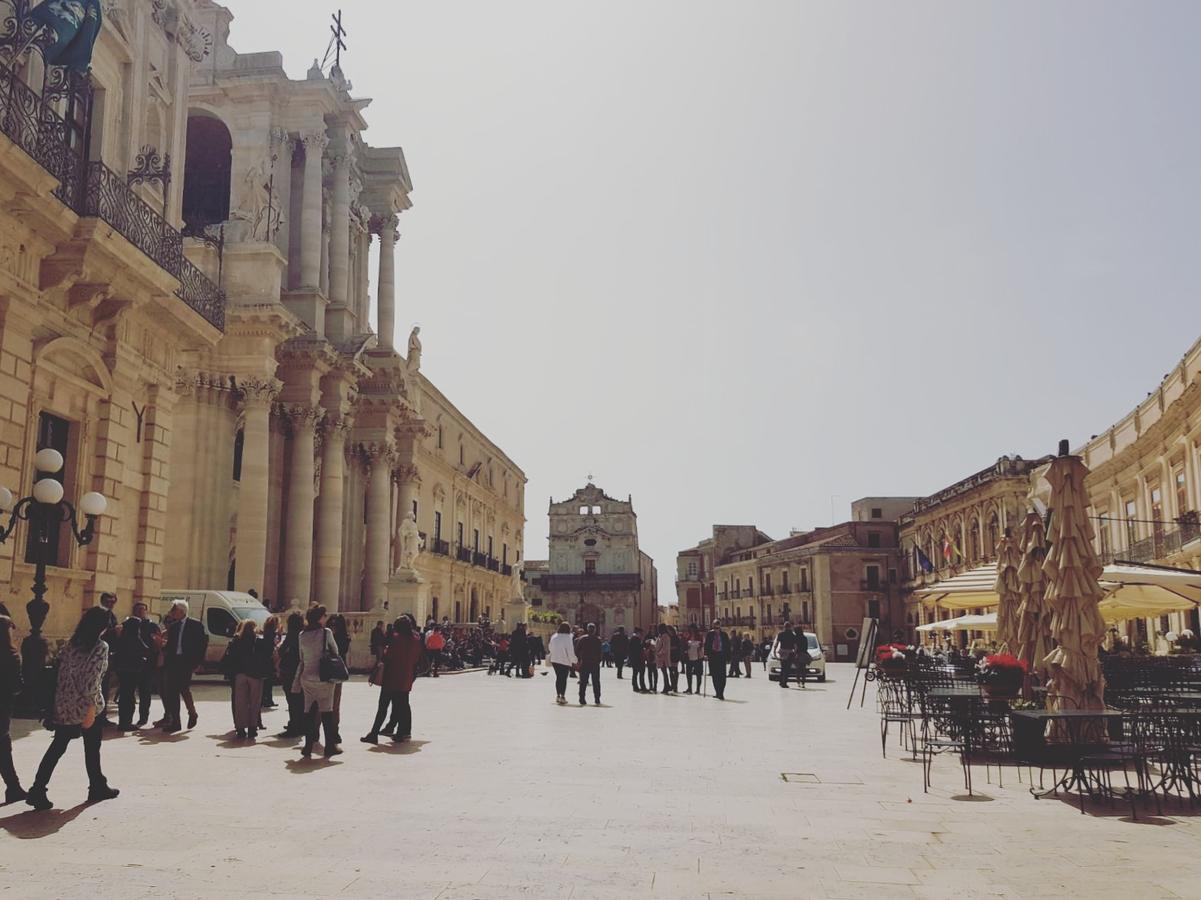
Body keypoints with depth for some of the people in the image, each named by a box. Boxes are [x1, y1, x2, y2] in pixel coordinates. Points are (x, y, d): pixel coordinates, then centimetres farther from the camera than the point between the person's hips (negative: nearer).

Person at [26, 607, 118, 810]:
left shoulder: (72, 643, 6)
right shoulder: (101, 647, -13)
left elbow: (62, 670, 7)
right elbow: (93, 679, -18)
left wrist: (65, 697, 13)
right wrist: (91, 708, -16)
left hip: (64, 704, 5)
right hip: (85, 706, -5)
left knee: (57, 747, 9)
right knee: (92, 747, 10)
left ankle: (38, 790, 0)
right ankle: (97, 787, 23)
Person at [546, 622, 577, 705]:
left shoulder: (553, 637, 4)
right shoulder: (568, 638, -14)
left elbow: (550, 649, 15)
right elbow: (570, 651, -13)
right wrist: (575, 660, -2)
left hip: (554, 660, 5)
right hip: (565, 661, -5)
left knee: (558, 677, 17)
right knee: (563, 678, 2)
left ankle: (558, 695, 19)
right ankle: (562, 696, 0)